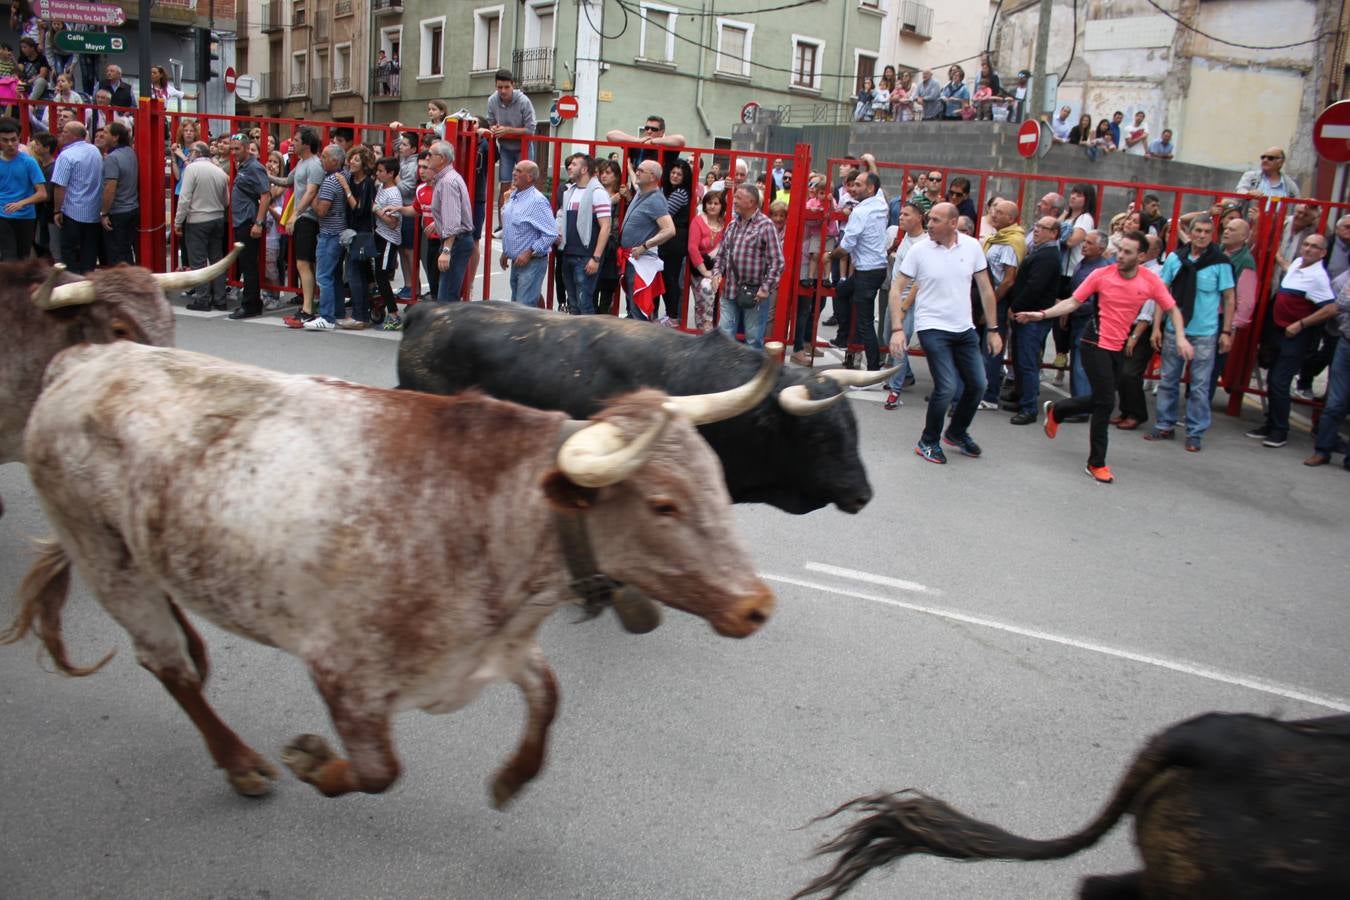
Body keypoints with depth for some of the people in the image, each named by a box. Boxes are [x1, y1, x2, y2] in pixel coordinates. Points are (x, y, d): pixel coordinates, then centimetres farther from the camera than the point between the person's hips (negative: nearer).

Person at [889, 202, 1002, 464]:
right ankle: (928, 442, 9)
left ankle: (957, 432, 33)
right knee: (947, 387, -13)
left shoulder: (972, 246, -2)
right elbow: (896, 289, -5)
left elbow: (985, 288, 6)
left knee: (977, 385, 8)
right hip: (932, 328, -4)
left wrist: (993, 329, 6)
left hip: (965, 329, 4)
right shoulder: (919, 250, -9)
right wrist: (897, 329, -15)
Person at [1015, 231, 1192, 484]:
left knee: (1100, 400, 13)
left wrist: (1180, 337, -12)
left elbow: (1172, 309, 3)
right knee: (1106, 402, -8)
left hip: (1119, 347, 5)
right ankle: (1096, 463, 4)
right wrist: (1042, 314, -17)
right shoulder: (1101, 274, -11)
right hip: (1096, 343, -4)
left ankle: (1055, 410, 40)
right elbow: (1072, 302, -6)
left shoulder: (1151, 281, -5)